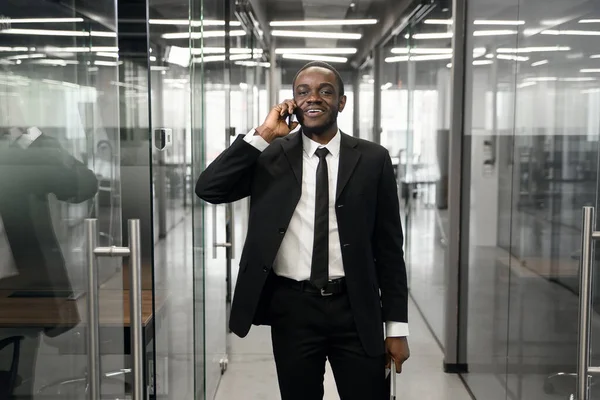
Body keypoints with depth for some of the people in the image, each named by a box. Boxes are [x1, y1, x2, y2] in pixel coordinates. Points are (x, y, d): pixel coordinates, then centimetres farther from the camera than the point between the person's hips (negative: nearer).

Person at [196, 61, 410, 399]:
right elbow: (208, 189, -10)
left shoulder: (372, 159, 1)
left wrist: (397, 326, 0)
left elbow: (389, 246, 2)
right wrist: (263, 135, -12)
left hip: (355, 309, 0)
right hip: (291, 308, 1)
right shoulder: (270, 156, 2)